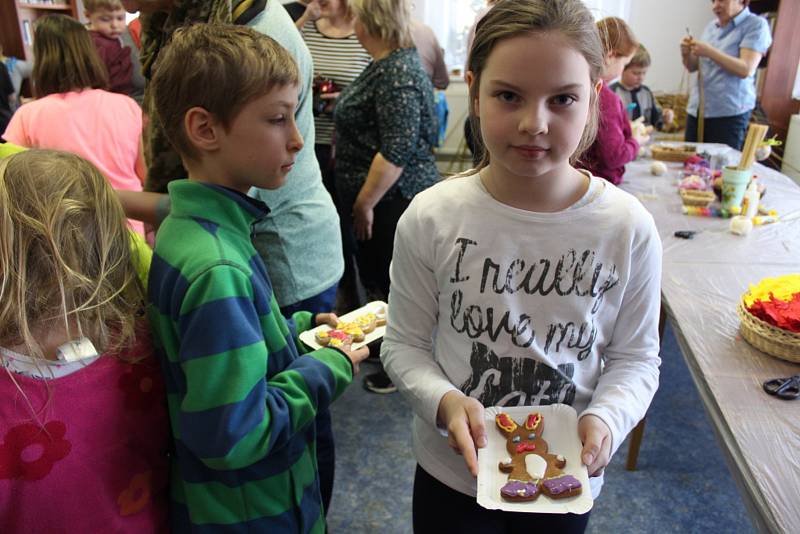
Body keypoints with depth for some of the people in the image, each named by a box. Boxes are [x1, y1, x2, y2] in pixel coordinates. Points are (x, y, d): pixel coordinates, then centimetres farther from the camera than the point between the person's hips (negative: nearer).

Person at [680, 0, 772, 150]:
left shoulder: (756, 25, -4)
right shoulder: (711, 26, 14)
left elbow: (746, 70, -15)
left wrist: (710, 52, -20)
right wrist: (686, 54, -5)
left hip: (730, 113, -5)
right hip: (696, 109, 6)